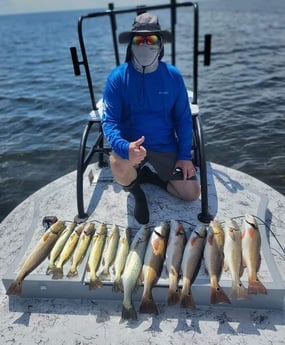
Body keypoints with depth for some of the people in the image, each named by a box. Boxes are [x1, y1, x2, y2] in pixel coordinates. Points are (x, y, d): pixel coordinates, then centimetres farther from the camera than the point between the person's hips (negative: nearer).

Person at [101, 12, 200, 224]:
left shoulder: (173, 75, -5)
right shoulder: (117, 78, -11)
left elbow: (183, 118, -1)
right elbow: (109, 121, -15)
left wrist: (185, 155, -9)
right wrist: (125, 148, -36)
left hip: (166, 147, 3)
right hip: (130, 145, -2)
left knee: (192, 193, -1)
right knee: (119, 165, -36)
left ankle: (149, 175, 22)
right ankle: (136, 191, 1)